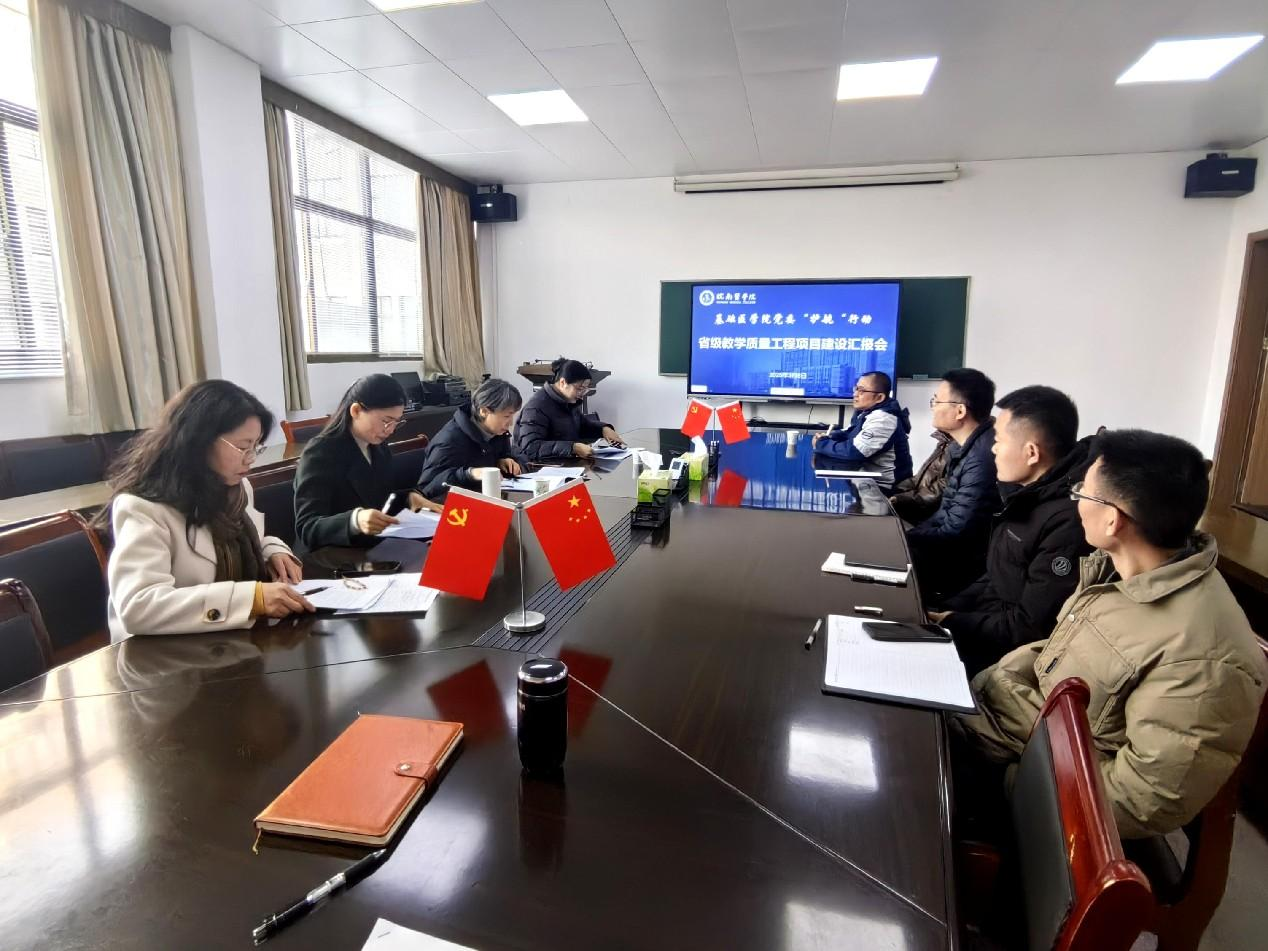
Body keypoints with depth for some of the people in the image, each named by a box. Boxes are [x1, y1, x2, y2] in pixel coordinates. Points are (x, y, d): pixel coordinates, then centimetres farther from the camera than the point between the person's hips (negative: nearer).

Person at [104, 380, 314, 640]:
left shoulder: (236, 486, 5)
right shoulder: (143, 507, -18)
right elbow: (137, 607, -30)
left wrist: (273, 551, -1)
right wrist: (251, 597, -37)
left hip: (243, 637, 7)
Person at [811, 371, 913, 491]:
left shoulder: (882, 419, -23)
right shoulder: (868, 410, 5)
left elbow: (852, 452, -26)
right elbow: (849, 433, 16)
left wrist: (821, 444, -14)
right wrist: (826, 438, -3)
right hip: (867, 475, 8)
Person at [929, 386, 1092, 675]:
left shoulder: (1068, 522, -26)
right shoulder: (1030, 493, 6)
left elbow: (1031, 628, -23)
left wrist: (950, 623, -14)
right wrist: (942, 610, 4)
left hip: (1006, 651, -8)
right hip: (988, 618, 8)